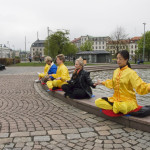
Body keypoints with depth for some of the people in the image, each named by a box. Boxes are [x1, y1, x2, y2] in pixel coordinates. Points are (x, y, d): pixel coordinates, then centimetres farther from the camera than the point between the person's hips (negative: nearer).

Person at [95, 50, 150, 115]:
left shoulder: (131, 73, -11)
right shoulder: (116, 71, 9)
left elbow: (140, 86, -22)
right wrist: (102, 82, 37)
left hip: (128, 100, -6)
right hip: (115, 99, 7)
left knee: (123, 107, -42)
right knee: (97, 102, -10)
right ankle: (116, 106, -14)